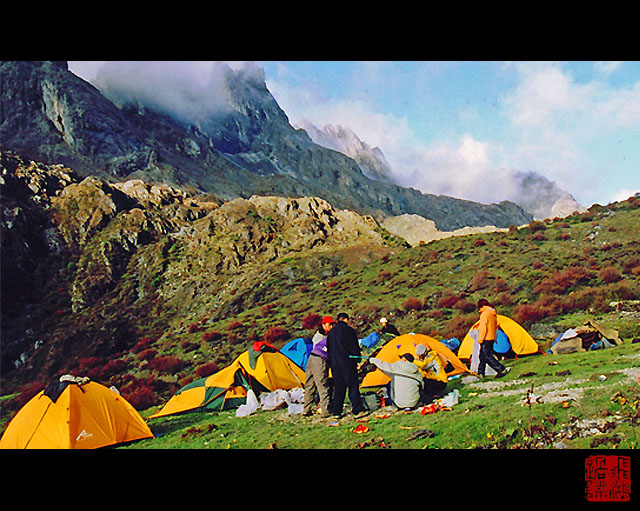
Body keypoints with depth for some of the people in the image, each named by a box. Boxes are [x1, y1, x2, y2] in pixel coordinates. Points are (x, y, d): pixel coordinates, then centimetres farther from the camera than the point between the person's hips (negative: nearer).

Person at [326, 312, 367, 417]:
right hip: (347, 363, -6)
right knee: (353, 386, -2)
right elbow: (354, 347, -7)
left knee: (338, 388, 9)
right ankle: (358, 409, -3)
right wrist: (358, 360, -2)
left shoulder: (331, 332, 14)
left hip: (334, 364, 6)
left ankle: (336, 411, 9)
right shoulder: (348, 330, -6)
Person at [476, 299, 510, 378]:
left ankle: (502, 370, -9)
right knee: (482, 356, 16)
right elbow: (495, 326, 21)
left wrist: (480, 339, -16)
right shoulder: (493, 313, 12)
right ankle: (480, 373, 21)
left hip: (486, 339, -10)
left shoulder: (484, 314, -17)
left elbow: (483, 328, -21)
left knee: (488, 357, -6)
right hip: (492, 338, 10)